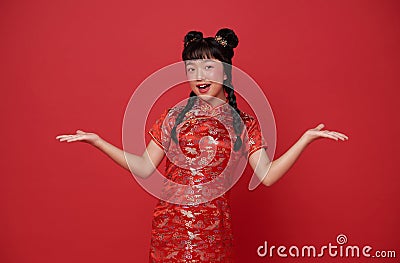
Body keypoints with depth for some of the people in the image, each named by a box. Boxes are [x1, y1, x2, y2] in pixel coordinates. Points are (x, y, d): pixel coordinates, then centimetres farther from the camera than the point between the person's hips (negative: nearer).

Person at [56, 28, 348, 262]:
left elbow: (267, 175, -6)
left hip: (214, 229, -1)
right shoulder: (173, 117, 4)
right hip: (169, 226, 1)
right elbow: (144, 168, 2)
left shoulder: (244, 124, 2)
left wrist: (306, 138, -13)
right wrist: (96, 141, -3)